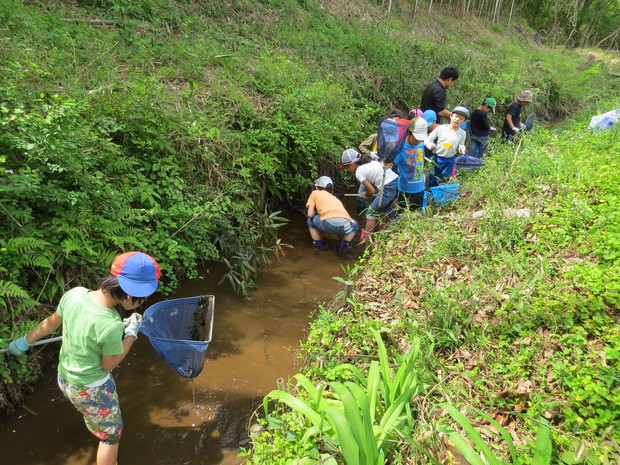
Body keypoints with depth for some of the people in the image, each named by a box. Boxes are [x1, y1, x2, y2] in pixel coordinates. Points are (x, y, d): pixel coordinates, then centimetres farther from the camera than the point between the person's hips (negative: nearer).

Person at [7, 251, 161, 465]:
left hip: (64, 378, 8)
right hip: (90, 389, -8)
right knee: (111, 435, 19)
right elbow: (109, 364, -20)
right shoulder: (111, 326, -38)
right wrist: (131, 333, -10)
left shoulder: (74, 293, -21)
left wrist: (24, 341, 16)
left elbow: (51, 322, -2)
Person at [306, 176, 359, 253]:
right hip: (345, 225, 4)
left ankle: (318, 245, 24)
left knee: (311, 221, 28)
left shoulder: (315, 193, 26)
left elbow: (310, 214, 17)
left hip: (328, 223, -4)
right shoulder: (335, 198, 38)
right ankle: (343, 245, 21)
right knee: (355, 225, 39)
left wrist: (316, 213, 40)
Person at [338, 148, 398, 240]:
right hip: (397, 181, 8)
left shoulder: (359, 172, -5)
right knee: (384, 207, 27)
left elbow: (372, 190, -6)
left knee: (371, 211, 5)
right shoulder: (371, 161, 19)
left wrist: (365, 195, 16)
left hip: (388, 188, -8)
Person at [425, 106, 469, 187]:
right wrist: (430, 145, -26)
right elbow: (427, 140, -3)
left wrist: (461, 148, -14)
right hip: (436, 159, -1)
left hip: (449, 162, 2)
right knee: (431, 182, 7)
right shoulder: (440, 128, -7)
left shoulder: (462, 133, 0)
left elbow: (459, 147, 10)